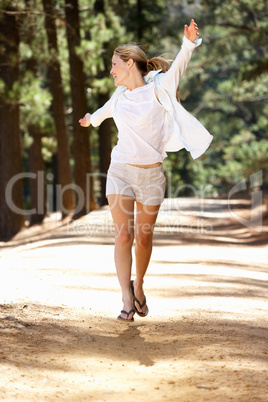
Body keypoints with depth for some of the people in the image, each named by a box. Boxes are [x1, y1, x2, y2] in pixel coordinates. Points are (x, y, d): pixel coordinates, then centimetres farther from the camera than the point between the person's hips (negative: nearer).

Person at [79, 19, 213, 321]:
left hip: (151, 173, -3)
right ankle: (127, 299, -10)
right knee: (123, 235, -9)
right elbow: (106, 110, 32)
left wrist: (189, 42, -37)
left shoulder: (157, 89, -4)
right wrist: (91, 119, 53)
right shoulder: (120, 95, 10)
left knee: (143, 237, 7)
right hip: (121, 171, 3)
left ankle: (139, 287, 29)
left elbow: (177, 67, -19)